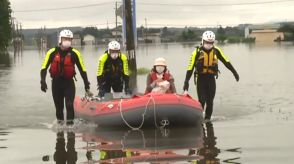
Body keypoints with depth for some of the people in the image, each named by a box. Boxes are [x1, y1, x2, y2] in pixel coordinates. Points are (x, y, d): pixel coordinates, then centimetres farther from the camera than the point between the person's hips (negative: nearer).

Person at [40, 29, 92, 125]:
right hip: (56, 82, 1)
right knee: (59, 106, 10)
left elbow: (83, 70, -4)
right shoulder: (52, 52, -7)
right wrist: (43, 81, -14)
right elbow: (44, 68, -2)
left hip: (69, 82, -1)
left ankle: (70, 124, -8)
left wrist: (87, 86, -6)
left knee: (69, 105, -13)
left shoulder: (75, 53, -9)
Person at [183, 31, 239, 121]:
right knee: (202, 100, -9)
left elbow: (226, 61, 9)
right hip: (201, 78, -3)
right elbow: (191, 67, -12)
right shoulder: (197, 52, -9)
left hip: (211, 78, 3)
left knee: (210, 101, 3)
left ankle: (207, 119, 15)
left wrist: (234, 72, 10)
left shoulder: (216, 51, 1)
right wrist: (186, 81, -16)